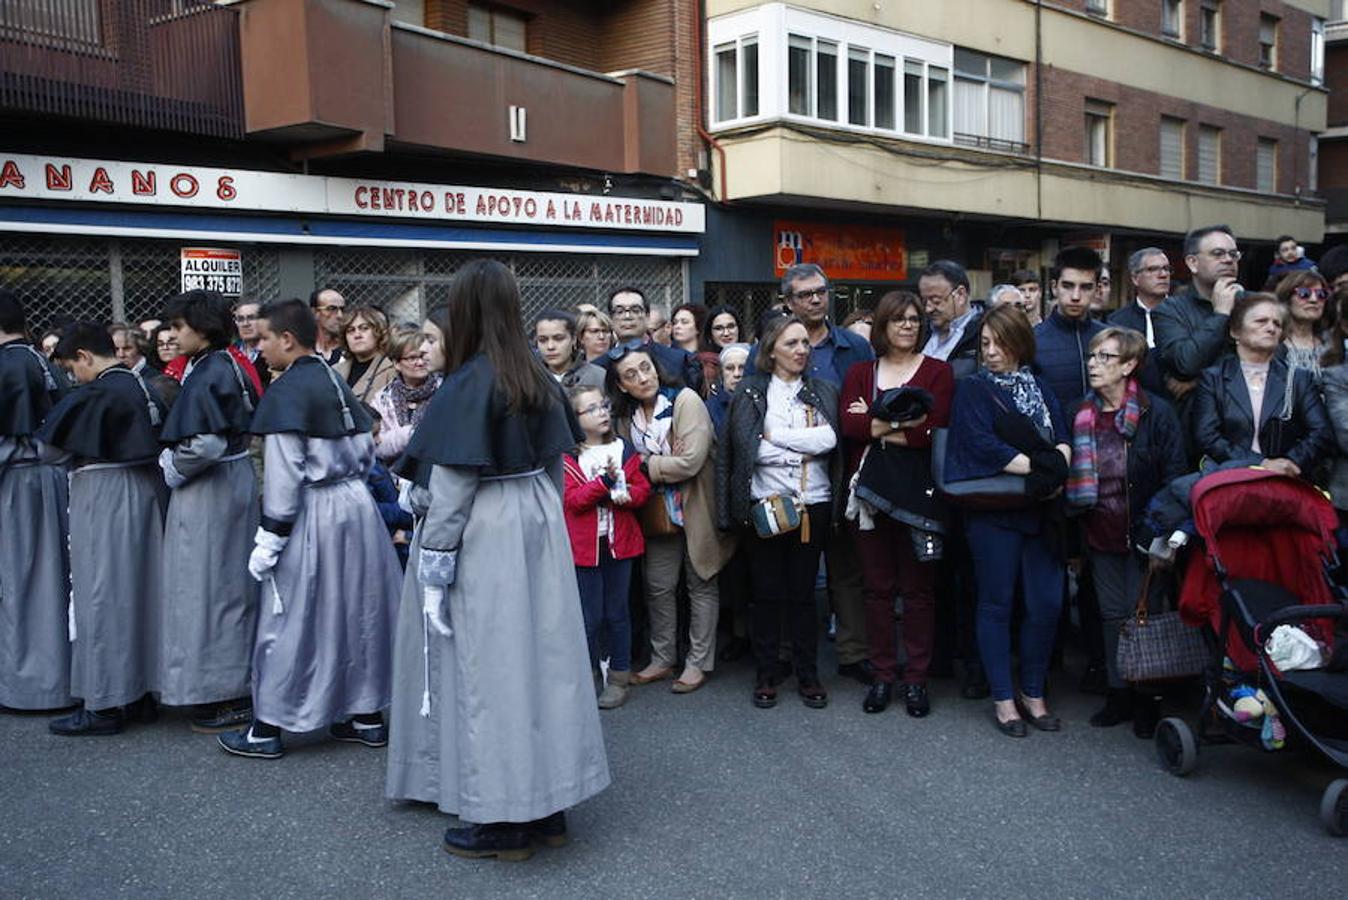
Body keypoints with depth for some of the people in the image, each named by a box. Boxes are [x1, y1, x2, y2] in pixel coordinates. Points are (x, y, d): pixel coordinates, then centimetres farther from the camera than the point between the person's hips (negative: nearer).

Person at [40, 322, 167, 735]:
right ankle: (141, 692, 22)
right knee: (138, 591, 13)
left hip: (105, 499, -8)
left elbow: (51, 441, -10)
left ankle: (105, 705, 6)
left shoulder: (94, 395, -16)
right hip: (145, 495, 8)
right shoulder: (144, 387, 7)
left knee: (103, 596, 0)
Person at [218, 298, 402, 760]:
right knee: (358, 611, 13)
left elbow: (283, 475, -18)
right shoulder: (337, 383, 9)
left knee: (290, 618, 3)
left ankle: (268, 728, 14)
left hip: (312, 514, -8)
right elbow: (365, 450, 12)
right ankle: (367, 716, 23)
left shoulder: (285, 392, -14)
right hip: (356, 505, 8)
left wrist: (269, 539, -14)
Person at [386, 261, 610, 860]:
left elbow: (450, 490, -16)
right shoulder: (539, 380, 4)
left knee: (487, 667, 2)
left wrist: (432, 573, -11)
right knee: (539, 655, 13)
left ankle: (504, 820, 12)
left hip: (483, 539, -7)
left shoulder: (467, 386, -16)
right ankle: (545, 803, 24)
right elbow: (555, 467, 9)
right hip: (537, 529, 7)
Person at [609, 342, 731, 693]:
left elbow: (690, 462, -24)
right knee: (658, 587, 10)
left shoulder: (686, 400, -17)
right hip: (658, 513, 5)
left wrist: (646, 463, -14)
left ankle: (698, 663, 17)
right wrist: (665, 463, -17)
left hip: (696, 509, -5)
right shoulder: (627, 414, 3)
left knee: (701, 585, 7)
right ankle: (661, 660, 25)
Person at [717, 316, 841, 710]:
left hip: (813, 506, 1)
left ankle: (808, 675, 20)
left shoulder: (824, 391, 8)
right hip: (764, 505, -1)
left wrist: (775, 436, -9)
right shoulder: (750, 391, 3)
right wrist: (805, 445, -8)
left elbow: (829, 438, -9)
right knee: (767, 593, 6)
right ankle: (766, 675, 19)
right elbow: (747, 446, -8)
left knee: (804, 592, 8)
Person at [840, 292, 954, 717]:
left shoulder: (938, 372, 4)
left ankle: (916, 678, 14)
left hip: (918, 491, -2)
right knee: (877, 586, 7)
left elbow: (932, 430, -11)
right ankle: (883, 675, 18)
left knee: (918, 586, 4)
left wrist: (876, 426, -7)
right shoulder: (860, 373, 12)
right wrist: (903, 423, -15)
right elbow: (849, 425, -5)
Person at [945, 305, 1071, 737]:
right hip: (993, 510, -4)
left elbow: (1063, 438, 7)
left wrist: (1057, 467, -14)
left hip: (1041, 508, 4)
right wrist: (1039, 468, -14)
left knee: (1046, 604, 3)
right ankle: (1003, 699, 12)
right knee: (997, 604, 1)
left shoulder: (1039, 387, 16)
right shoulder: (972, 389, 2)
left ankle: (1033, 693, 18)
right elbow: (982, 444, -12)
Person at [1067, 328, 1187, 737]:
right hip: (1100, 534, 4)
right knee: (1112, 614, 12)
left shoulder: (1157, 413, -8)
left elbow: (1175, 475, -9)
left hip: (1141, 534, -4)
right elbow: (1070, 474, 8)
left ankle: (1145, 701, 17)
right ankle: (1118, 695, 24)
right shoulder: (1080, 415, 4)